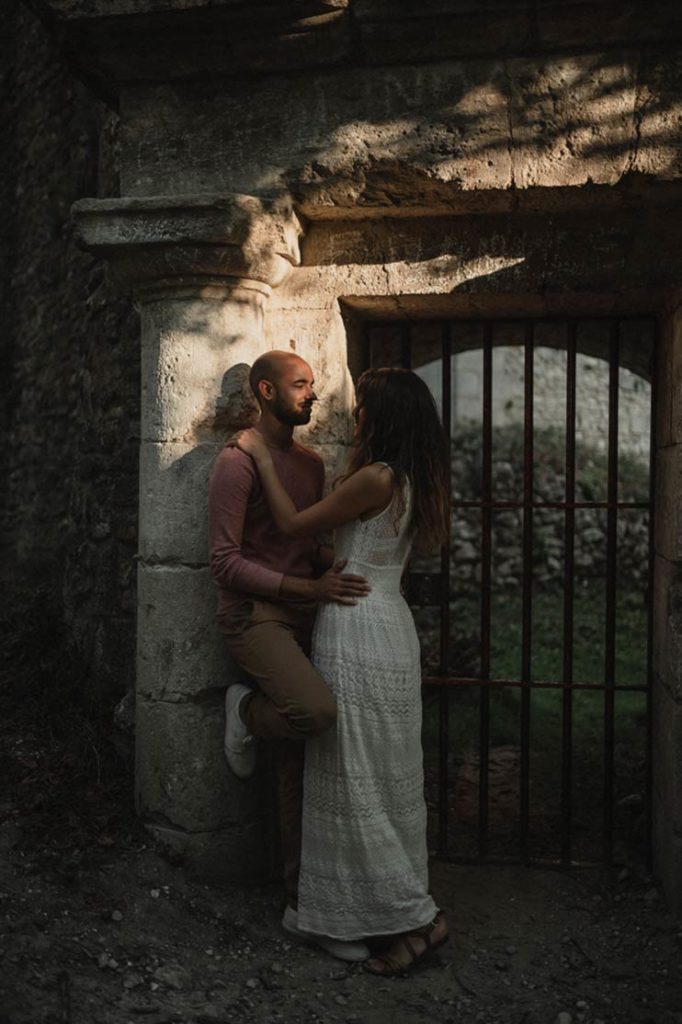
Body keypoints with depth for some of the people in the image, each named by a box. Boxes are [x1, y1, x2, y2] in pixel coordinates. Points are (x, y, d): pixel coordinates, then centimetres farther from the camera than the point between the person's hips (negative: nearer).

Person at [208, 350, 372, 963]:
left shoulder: (312, 462, 15)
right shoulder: (238, 461, -9)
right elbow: (225, 560, -16)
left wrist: (338, 572, 6)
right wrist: (306, 587, -21)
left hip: (303, 618, 7)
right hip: (255, 615, -7)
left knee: (300, 765, 7)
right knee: (317, 709, -34)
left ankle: (303, 905, 17)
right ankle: (246, 713, 1)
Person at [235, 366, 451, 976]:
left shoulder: (376, 478, -18)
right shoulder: (410, 480, 9)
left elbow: (293, 525, -11)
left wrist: (261, 455, -2)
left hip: (358, 635, -9)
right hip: (390, 628, 9)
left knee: (358, 780, 0)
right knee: (387, 777, 16)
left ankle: (416, 916, 7)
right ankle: (400, 911, 27)